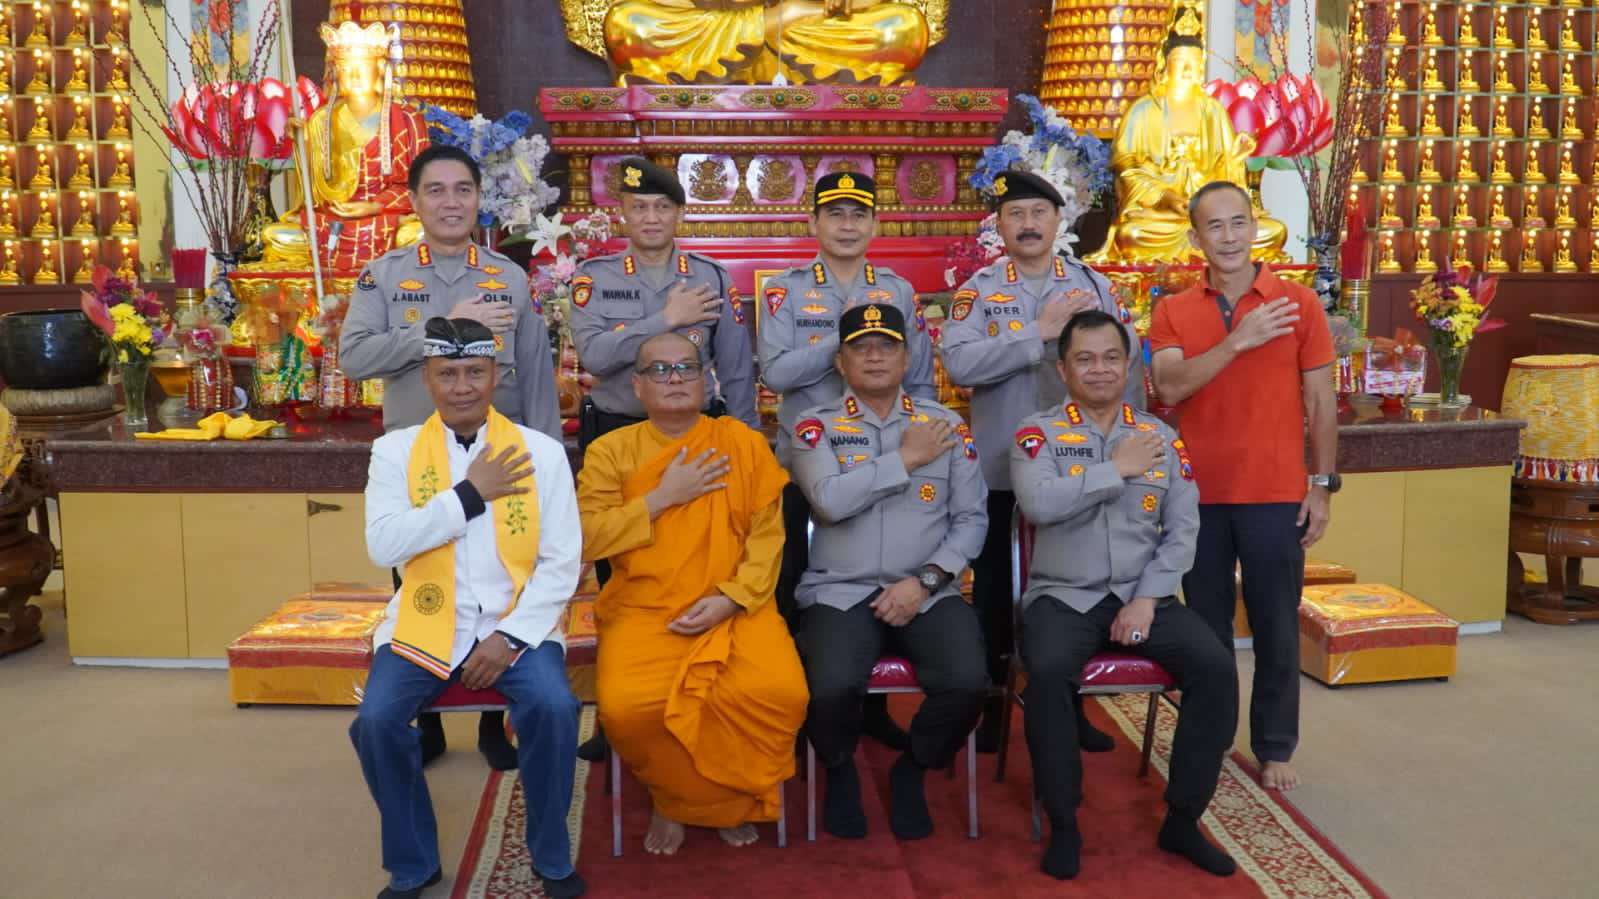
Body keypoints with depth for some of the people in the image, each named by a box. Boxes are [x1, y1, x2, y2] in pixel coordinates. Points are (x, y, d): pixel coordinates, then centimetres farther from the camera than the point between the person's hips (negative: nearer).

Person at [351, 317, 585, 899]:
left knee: (554, 708, -26)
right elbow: (383, 545, -12)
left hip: (516, 623, -1)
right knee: (376, 720, -22)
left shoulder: (541, 452, 1)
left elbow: (561, 563, -2)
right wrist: (469, 495, -14)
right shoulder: (395, 450, 3)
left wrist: (510, 635, -14)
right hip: (425, 624, 1)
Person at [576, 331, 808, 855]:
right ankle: (674, 798, 7)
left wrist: (730, 597, -13)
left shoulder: (744, 443, 6)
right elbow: (585, 540, -4)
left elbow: (767, 536, 2)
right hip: (644, 610, 0)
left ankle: (732, 798, 7)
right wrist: (662, 497, -9)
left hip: (734, 609, 1)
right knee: (626, 707, -28)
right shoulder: (611, 451, 5)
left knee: (780, 693, -26)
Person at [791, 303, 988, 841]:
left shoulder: (946, 425, 9)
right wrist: (906, 458, -10)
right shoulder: (817, 426, 4)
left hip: (927, 591, 2)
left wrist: (925, 580, -8)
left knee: (967, 682, -24)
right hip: (840, 590, -1)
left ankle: (912, 770, 10)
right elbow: (830, 501, -15)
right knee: (831, 687, -28)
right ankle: (840, 771, 10)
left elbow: (972, 518, 5)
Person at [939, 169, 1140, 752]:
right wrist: (1041, 331, -20)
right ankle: (992, 704, 24)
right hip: (1000, 468, -2)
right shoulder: (977, 291, -2)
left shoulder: (1095, 286, 5)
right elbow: (958, 364, -19)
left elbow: (1129, 367, 4)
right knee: (995, 586, 9)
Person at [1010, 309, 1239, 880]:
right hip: (1063, 595, -3)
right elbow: (1038, 505, -20)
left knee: (1216, 667, -19)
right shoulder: (1039, 433, -1)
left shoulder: (1162, 438, 9)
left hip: (1143, 594, 3)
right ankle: (1063, 823, -12)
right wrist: (1118, 468, -15)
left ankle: (1183, 819, -1)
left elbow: (1183, 531, 3)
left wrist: (1147, 599, -9)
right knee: (1048, 672, -32)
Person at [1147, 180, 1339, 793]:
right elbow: (1169, 388, -12)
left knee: (1276, 630, 7)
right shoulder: (1172, 312, 4)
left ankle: (1275, 749, 21)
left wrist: (1322, 486, -1)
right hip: (1200, 496, 1)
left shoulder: (1298, 302, 1)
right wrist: (1237, 340, -20)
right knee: (1206, 626, 11)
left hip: (1276, 495, -1)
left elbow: (1321, 402, 2)